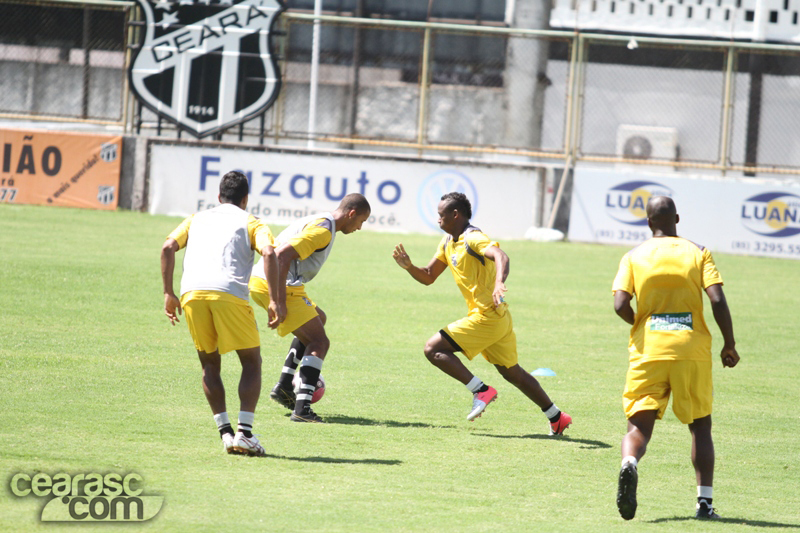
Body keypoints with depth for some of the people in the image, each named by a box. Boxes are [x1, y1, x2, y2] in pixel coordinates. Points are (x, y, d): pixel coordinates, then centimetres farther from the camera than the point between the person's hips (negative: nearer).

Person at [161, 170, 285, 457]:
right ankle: (244, 433, -3)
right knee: (251, 362, 10)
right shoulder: (251, 223, 18)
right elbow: (268, 253, -2)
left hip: (192, 293, 3)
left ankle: (225, 432, 8)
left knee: (210, 365, 18)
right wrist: (275, 301, -4)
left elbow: (168, 248, 12)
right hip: (229, 293, -3)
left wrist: (168, 294, 13)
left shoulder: (197, 219, 28)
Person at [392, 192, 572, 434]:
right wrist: (408, 266, -3)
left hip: (487, 316, -10)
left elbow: (500, 256, -35)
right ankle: (557, 418, 24)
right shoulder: (448, 242, 13)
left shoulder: (473, 239, -16)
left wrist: (499, 283, -54)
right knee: (512, 372, 18)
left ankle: (480, 390, -12)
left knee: (433, 349, -11)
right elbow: (428, 277, 17)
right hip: (497, 317, 10)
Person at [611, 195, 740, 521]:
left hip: (648, 351, 0)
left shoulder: (634, 257, 4)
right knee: (700, 425, 14)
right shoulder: (698, 253, 3)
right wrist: (729, 345, 2)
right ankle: (704, 502, 8)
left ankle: (629, 464, -33)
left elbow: (620, 305, -7)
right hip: (692, 351, 0)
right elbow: (718, 300, -8)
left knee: (639, 426, 1)